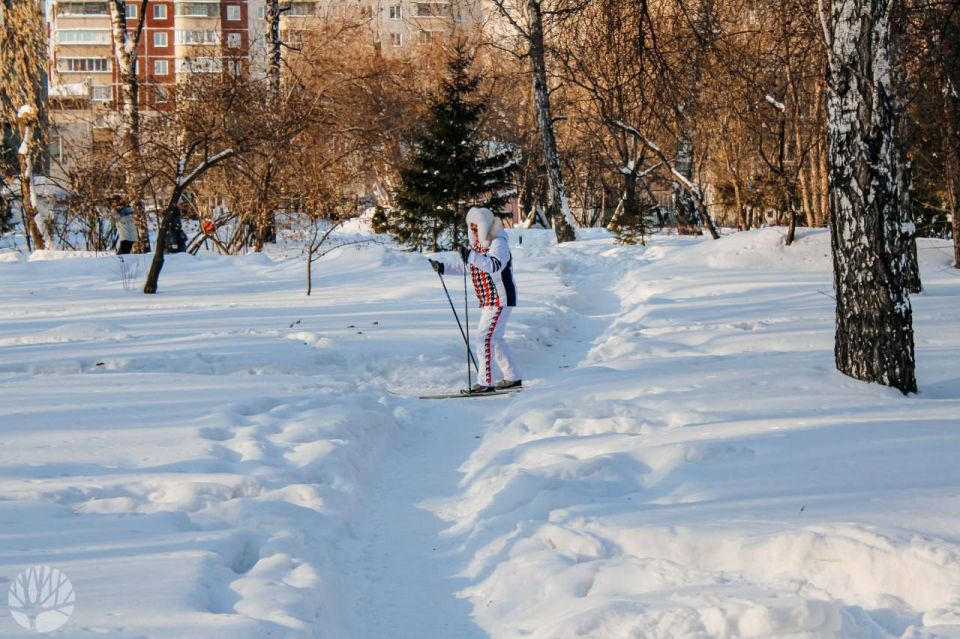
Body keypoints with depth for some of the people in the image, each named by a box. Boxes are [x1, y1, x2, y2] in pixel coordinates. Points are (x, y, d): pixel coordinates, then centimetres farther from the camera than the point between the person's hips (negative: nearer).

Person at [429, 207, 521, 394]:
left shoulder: (498, 244, -16)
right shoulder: (478, 245, 12)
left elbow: (494, 264, -35)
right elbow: (462, 265, 19)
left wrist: (471, 256, -44)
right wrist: (442, 266, 3)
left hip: (501, 300, -10)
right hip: (488, 301, 10)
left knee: (485, 337, -15)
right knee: (495, 339, 16)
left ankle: (485, 382, -14)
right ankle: (512, 378, 25)